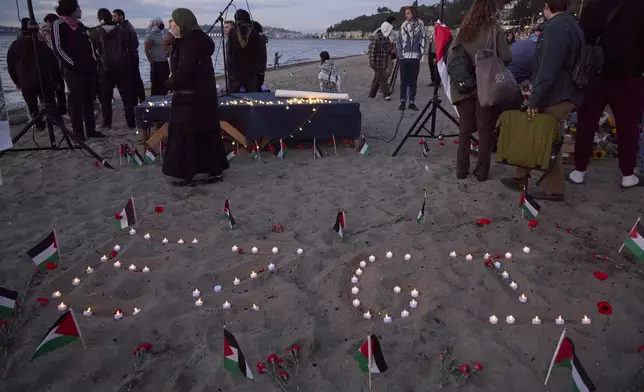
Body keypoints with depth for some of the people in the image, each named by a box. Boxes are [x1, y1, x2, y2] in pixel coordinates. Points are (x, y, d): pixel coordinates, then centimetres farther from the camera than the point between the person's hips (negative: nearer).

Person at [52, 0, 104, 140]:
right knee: (76, 102, -2)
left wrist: (92, 61, 10)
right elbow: (58, 49, -13)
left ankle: (91, 130, 19)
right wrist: (73, 64, -17)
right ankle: (78, 134, 3)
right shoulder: (59, 25, -7)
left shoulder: (80, 25, 15)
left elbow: (89, 43, 22)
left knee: (89, 101, 11)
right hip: (74, 71, -7)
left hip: (89, 69, 7)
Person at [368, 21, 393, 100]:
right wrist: (372, 62, -22)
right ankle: (386, 94, -4)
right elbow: (372, 49, -20)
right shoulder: (377, 37, -16)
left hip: (383, 63, 10)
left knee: (377, 79, 14)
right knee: (382, 78, -7)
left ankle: (372, 94, 22)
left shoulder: (385, 37, 14)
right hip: (378, 63, -10)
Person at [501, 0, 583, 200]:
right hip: (562, 94, 10)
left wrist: (535, 99, -20)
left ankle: (554, 189, 7)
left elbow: (548, 69, -23)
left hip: (555, 97, -10)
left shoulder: (556, 27, -15)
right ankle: (521, 177, 22)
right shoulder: (570, 25, 17)